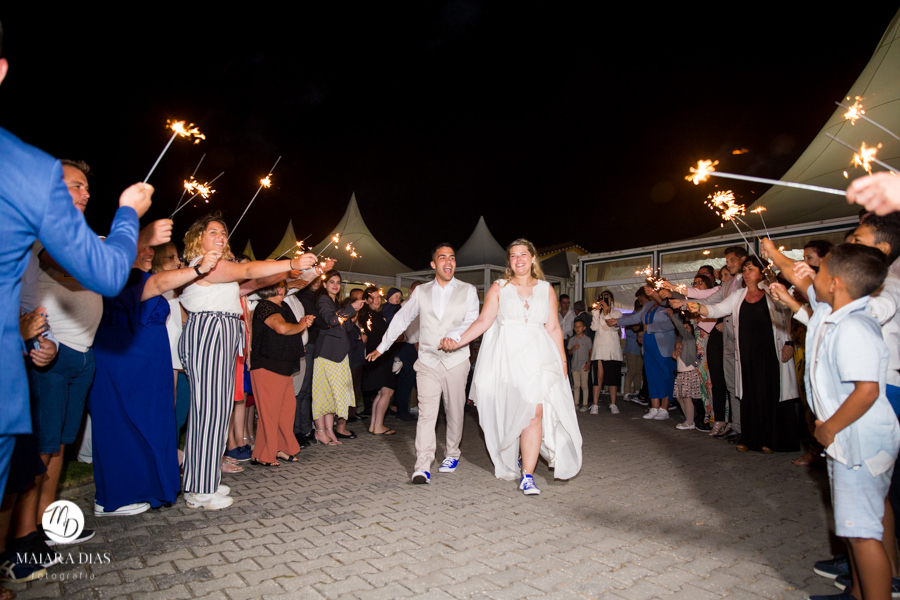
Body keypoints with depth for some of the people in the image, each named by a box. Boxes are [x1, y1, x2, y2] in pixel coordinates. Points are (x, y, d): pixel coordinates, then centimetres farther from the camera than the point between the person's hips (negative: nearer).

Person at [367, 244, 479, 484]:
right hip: (428, 361, 0)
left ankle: (451, 454, 29)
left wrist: (454, 336, -26)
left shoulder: (468, 290, 4)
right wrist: (382, 347, 20)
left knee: (455, 411, 10)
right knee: (426, 413, -9)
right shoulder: (421, 292, 10)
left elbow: (472, 322, -7)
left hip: (457, 360, 0)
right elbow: (401, 319, 17)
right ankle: (423, 466, -10)